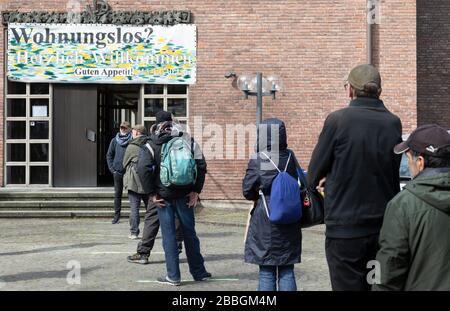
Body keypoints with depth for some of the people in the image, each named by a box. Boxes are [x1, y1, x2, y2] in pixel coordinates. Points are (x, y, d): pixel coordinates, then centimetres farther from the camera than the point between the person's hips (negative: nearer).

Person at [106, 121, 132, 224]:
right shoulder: (115, 141, 7)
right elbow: (109, 155, 11)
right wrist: (112, 168, 2)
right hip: (118, 172, 3)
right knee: (117, 194, 7)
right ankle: (117, 216, 13)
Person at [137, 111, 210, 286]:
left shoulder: (152, 144, -2)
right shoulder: (186, 139, 4)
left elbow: (143, 168, -14)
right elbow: (201, 164, -3)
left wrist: (152, 193, -7)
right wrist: (196, 190, 0)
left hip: (164, 195, -2)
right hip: (184, 194, 2)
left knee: (168, 235, 5)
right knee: (189, 232, 13)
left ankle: (173, 276, 6)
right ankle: (199, 272, 19)